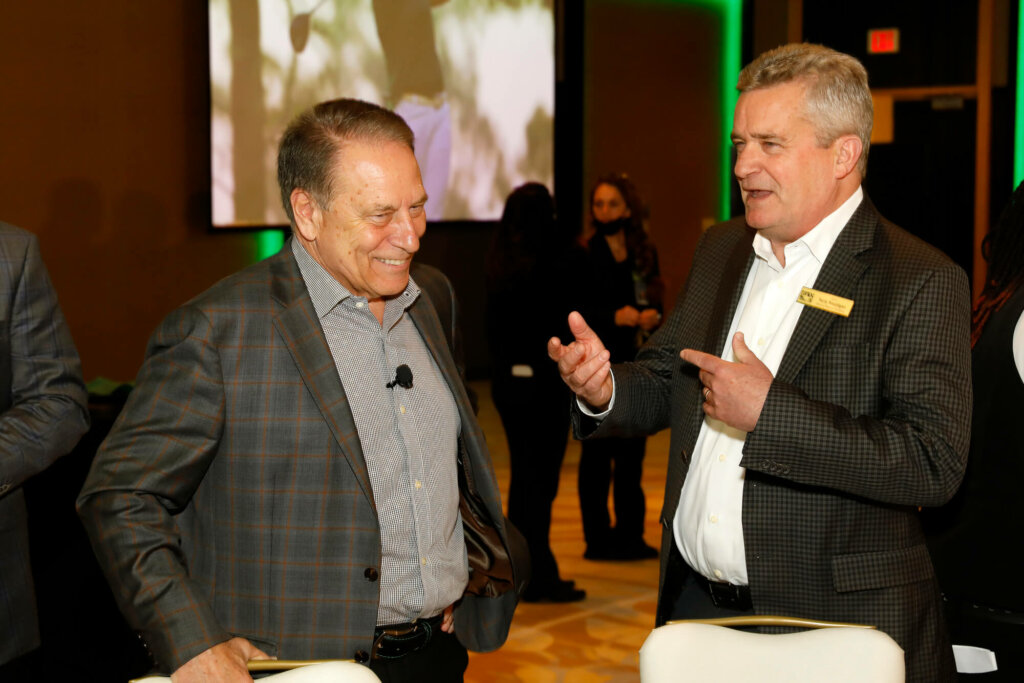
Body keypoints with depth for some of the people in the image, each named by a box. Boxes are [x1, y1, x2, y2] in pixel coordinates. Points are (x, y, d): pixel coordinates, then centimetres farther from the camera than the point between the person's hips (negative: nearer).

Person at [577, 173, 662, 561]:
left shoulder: (644, 254, 10)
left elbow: (655, 304, 16)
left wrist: (652, 317, -5)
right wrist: (614, 316, -21)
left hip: (636, 365, 5)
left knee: (632, 450, 8)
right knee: (598, 450, -1)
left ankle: (630, 535, 17)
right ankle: (597, 538, 6)